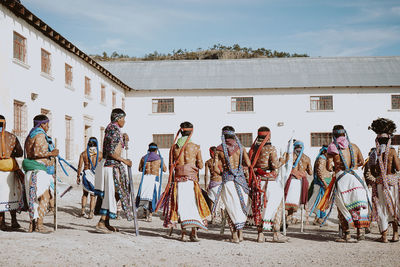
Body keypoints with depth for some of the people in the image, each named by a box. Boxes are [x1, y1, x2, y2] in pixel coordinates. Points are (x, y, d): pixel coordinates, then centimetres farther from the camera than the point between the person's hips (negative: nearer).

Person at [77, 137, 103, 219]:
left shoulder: (83, 153, 3)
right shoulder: (100, 154, 0)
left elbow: (80, 166, 1)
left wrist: (78, 177, 9)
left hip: (86, 173, 1)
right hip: (96, 175, -1)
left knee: (85, 193, 20)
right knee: (93, 195, 5)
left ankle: (83, 209, 9)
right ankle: (91, 212, -1)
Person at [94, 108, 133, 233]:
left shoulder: (111, 130, 17)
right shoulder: (115, 131, -13)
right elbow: (112, 153, -20)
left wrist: (122, 137, 23)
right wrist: (124, 161, -11)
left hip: (111, 165, 10)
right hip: (112, 165, -10)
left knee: (112, 194, 11)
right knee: (112, 193, -7)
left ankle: (106, 223, 14)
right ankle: (101, 223, -6)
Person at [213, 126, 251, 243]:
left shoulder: (219, 149, 0)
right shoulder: (240, 147, 2)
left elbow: (216, 168, -4)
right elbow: (248, 164, -2)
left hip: (227, 179, -1)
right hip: (240, 178, 1)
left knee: (231, 207, 6)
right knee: (242, 205, 13)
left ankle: (234, 235, 5)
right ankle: (240, 232, 11)